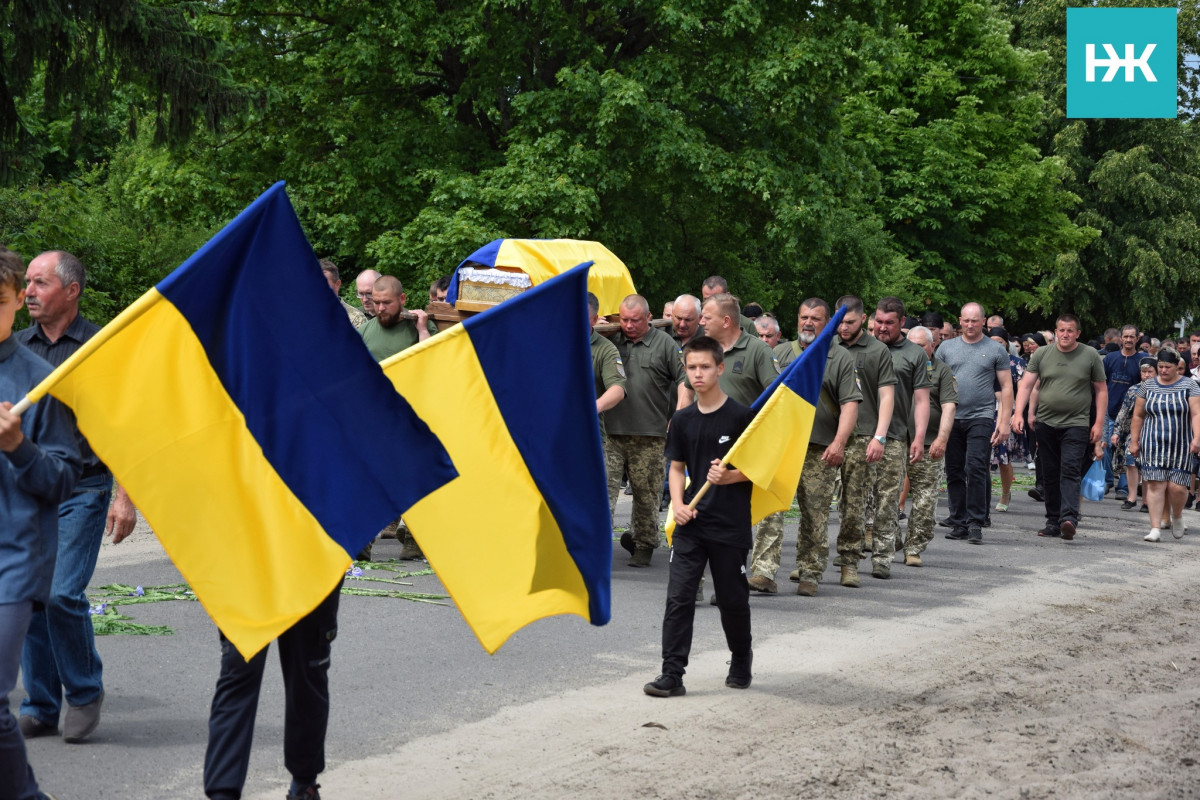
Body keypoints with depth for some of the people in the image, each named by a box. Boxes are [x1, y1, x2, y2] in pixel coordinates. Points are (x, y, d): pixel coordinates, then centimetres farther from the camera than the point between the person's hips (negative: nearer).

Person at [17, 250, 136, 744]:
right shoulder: (17, 347, 9)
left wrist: (124, 496, -10)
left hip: (82, 490, -4)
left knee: (63, 594, -13)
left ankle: (85, 692, 9)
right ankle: (40, 708, 16)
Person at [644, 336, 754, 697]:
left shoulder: (741, 416, -6)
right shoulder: (682, 420, 8)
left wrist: (729, 477, -19)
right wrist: (678, 503, -1)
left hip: (731, 524, -3)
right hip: (691, 523, 3)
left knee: (732, 599, 8)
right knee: (678, 596, -5)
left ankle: (741, 659, 33)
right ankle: (672, 674, -4)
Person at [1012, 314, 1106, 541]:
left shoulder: (1090, 356, 3)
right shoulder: (1041, 354, 7)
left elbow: (1101, 390, 7)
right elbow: (1026, 385, 3)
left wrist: (1099, 423, 1)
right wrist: (1018, 413, -10)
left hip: (1076, 425, -3)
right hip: (1046, 424, 3)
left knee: (1070, 471, -16)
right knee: (1050, 475, 8)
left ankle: (1069, 518, -25)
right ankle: (1053, 522, 16)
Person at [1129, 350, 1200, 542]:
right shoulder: (1148, 386, 9)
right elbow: (1138, 415, 13)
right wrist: (1134, 440, 9)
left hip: (1181, 447, -2)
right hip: (1153, 445, 2)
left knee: (1177, 487, -6)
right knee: (1155, 484, -8)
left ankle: (1177, 517, 25)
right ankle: (1155, 528, -8)